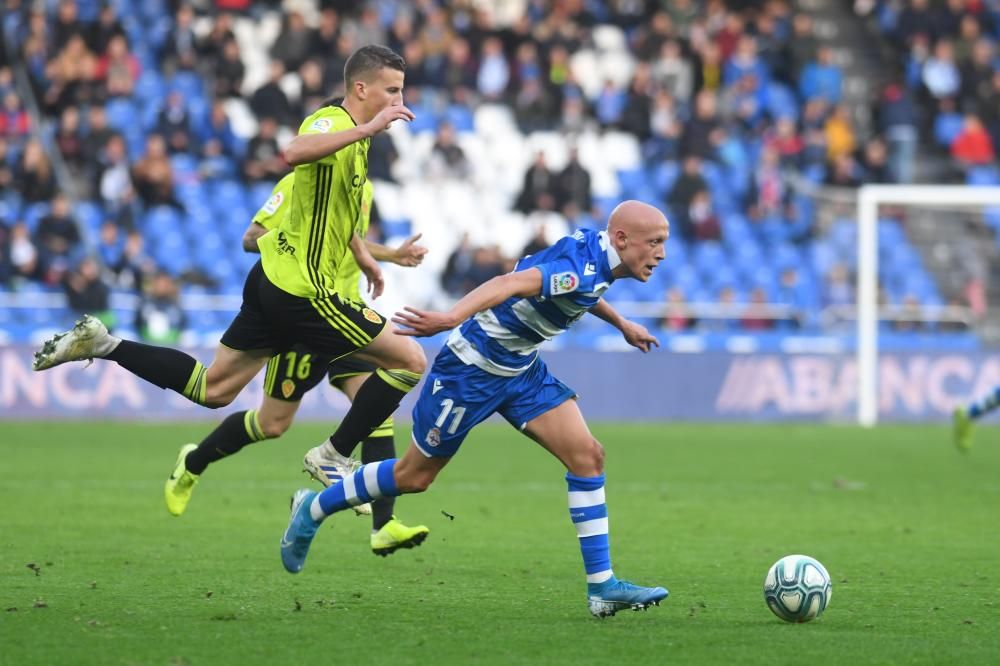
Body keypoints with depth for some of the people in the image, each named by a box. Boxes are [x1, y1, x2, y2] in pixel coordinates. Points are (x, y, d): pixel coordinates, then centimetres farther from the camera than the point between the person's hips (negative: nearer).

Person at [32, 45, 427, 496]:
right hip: (302, 290, -10)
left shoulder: (352, 135, 14)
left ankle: (101, 345, 13)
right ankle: (333, 457, 4)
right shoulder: (331, 122, -16)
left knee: (211, 389, 16)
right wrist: (367, 129, -43)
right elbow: (294, 153, -41)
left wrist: (361, 255, 37)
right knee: (410, 361, -4)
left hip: (272, 279, 10)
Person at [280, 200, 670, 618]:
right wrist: (452, 318, -61)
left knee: (586, 455, -6)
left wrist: (622, 324, 41)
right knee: (415, 476, 7)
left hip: (521, 367, 9)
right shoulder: (580, 270, -29)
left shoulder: (595, 253, 1)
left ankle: (602, 586, -3)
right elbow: (508, 284, -45)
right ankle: (314, 509, 30)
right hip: (473, 368, -9)